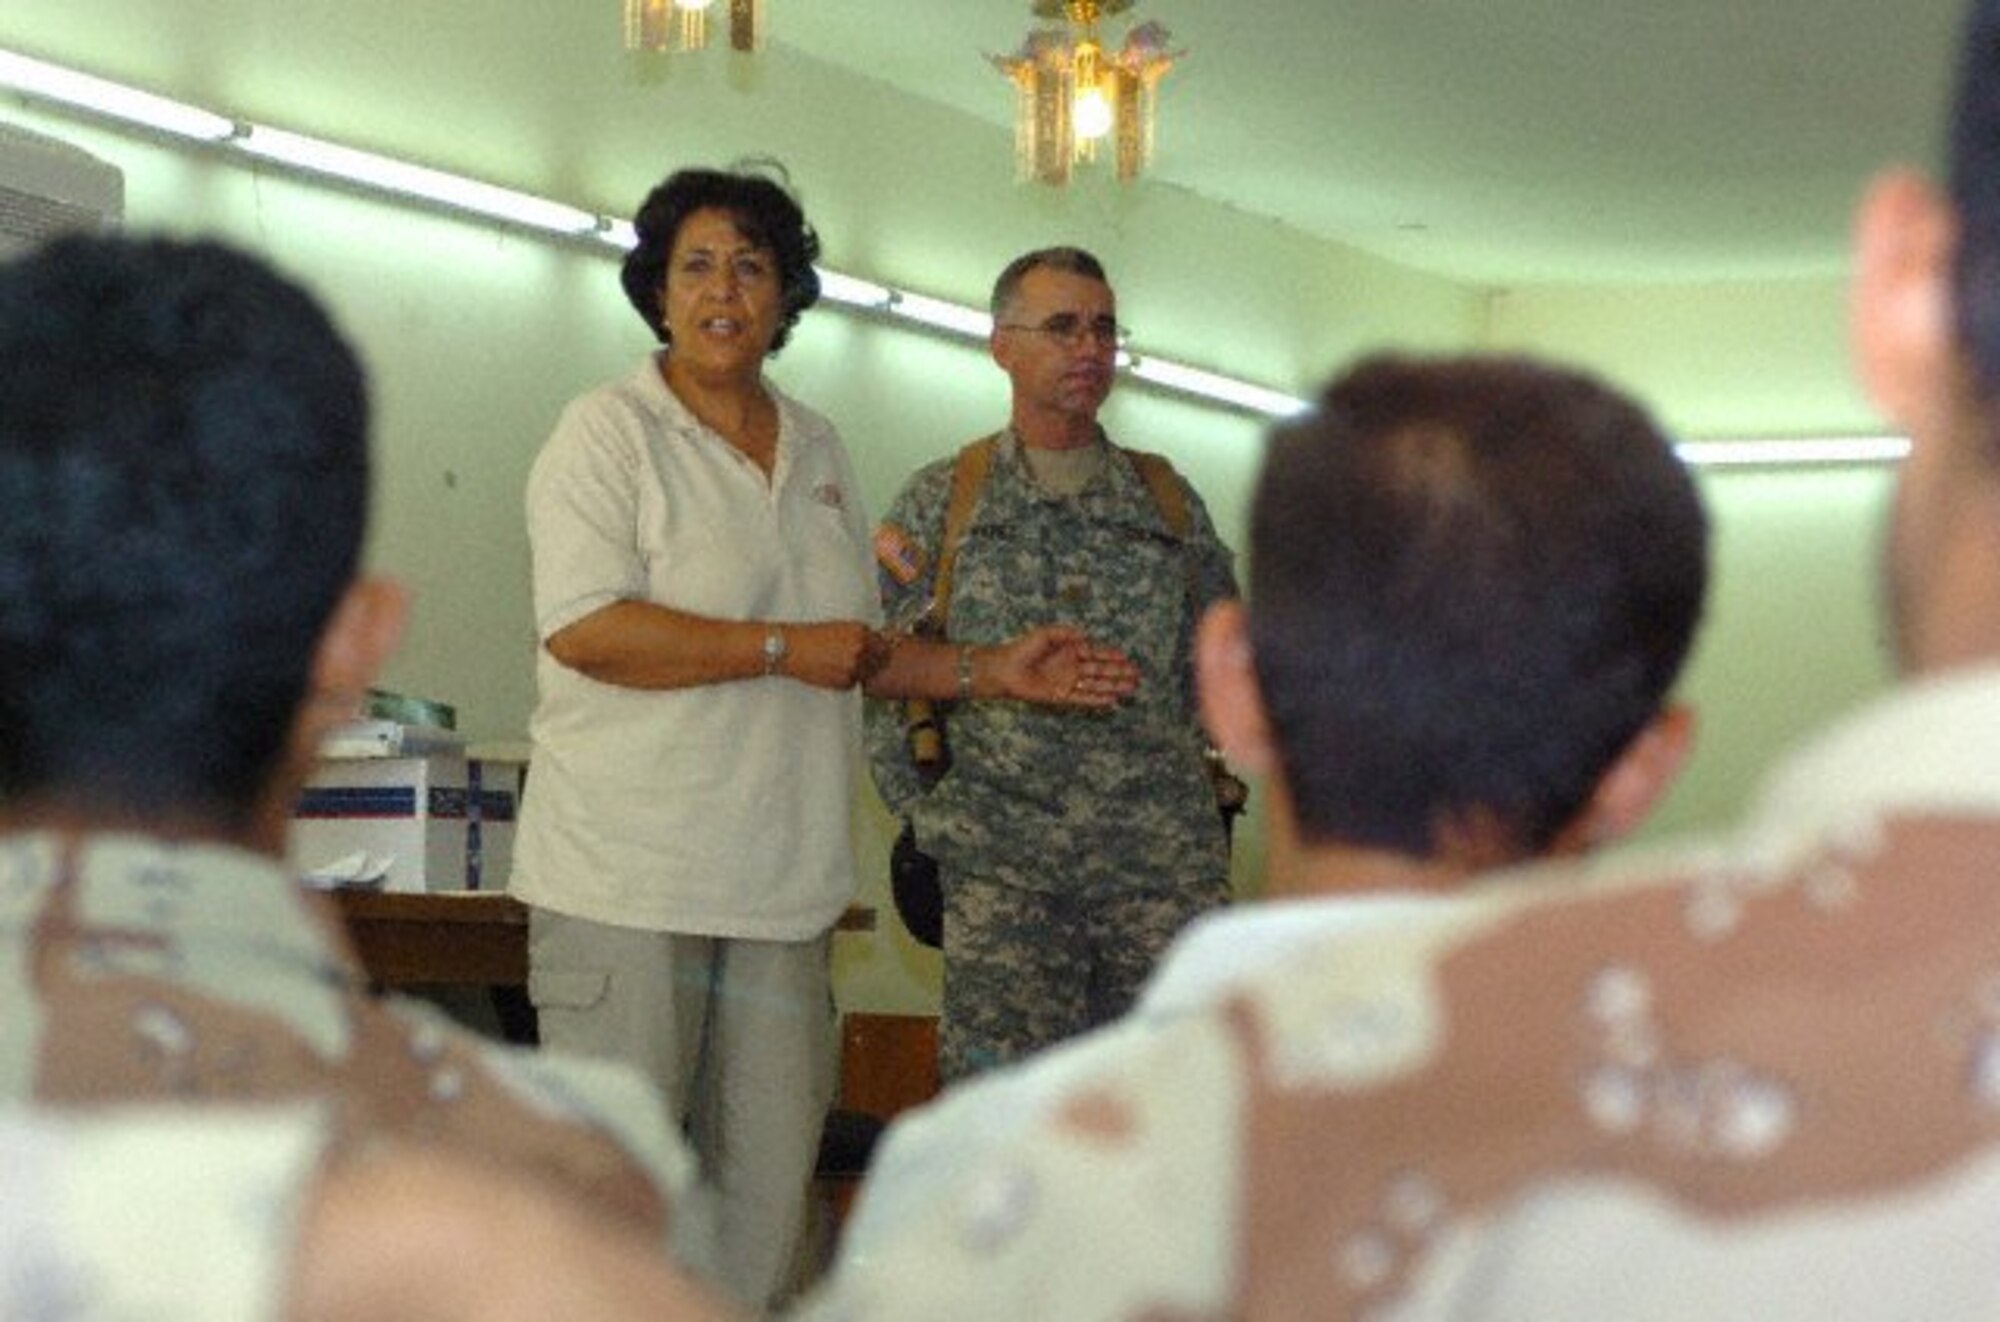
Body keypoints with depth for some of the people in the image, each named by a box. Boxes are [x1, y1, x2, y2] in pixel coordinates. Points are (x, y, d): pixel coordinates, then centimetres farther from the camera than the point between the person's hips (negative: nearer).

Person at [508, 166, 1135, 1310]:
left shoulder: (817, 448, 18)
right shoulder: (611, 433, -4)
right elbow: (582, 628, -17)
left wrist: (994, 671, 14)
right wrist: (785, 649, -15)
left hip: (781, 886, 6)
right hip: (626, 877, -6)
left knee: (770, 1183, 8)